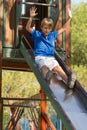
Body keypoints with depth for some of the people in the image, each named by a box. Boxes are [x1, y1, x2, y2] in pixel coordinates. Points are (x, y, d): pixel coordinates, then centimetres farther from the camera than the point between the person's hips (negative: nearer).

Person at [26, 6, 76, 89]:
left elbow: (63, 28, 34)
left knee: (58, 68, -28)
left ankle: (68, 80, -53)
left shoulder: (53, 35, 25)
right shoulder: (37, 34, 14)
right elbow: (28, 28, 0)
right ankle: (46, 77, -71)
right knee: (44, 67, -37)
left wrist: (69, 18, 30)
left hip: (51, 58, 3)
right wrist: (31, 17, -13)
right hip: (40, 57, -3)